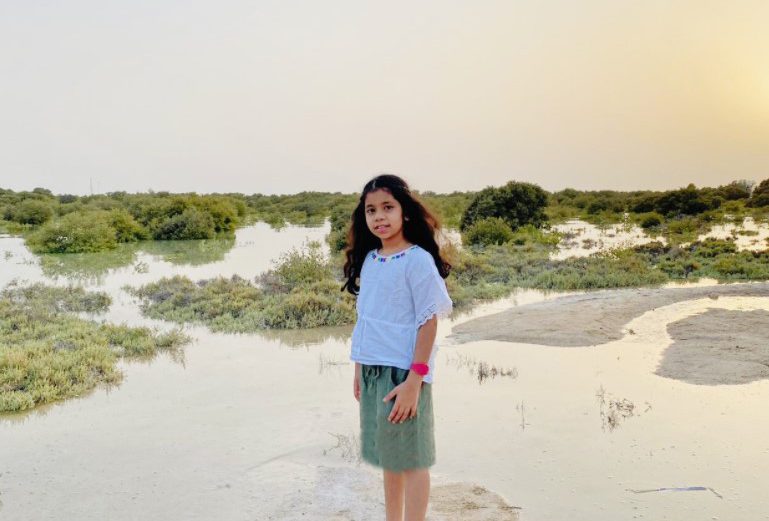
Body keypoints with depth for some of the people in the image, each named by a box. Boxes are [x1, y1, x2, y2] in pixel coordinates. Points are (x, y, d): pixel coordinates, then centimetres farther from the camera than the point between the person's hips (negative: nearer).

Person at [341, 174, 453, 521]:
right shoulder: (368, 260, 8)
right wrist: (359, 369, 14)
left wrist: (414, 382, -17)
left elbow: (428, 322, -13)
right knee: (387, 458, 17)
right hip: (372, 371, 6)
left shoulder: (418, 260, -11)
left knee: (411, 459, 4)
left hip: (403, 373, -6)